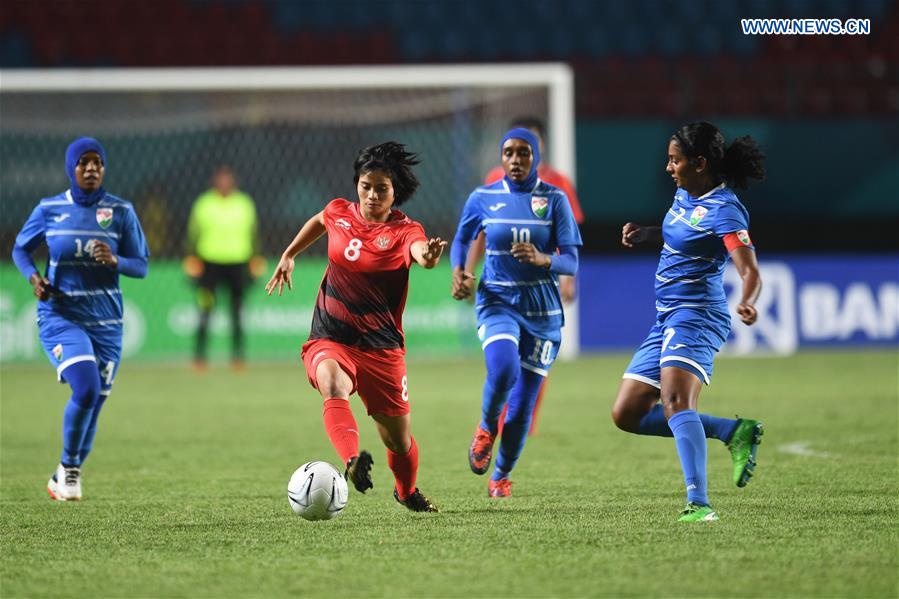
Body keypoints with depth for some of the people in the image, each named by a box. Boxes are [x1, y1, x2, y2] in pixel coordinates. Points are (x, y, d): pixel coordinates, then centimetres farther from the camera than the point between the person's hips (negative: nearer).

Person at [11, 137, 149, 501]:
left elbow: (141, 267, 2)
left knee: (93, 405, 6)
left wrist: (114, 261, -19)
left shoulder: (120, 211, 0)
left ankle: (65, 480, 28)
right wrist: (34, 277, -7)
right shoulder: (49, 210, 0)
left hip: (106, 322, 2)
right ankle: (68, 467, 0)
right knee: (86, 389, -24)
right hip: (60, 317, -2)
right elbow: (20, 249, 13)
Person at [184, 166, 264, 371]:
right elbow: (193, 231, 6)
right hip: (209, 261, -2)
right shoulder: (203, 204, 1)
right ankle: (199, 356, -2)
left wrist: (254, 257, 5)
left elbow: (253, 232, 12)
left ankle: (237, 356, 10)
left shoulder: (245, 204, 6)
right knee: (205, 310, -6)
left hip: (238, 262, 2)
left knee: (237, 313, 3)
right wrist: (192, 255, -2)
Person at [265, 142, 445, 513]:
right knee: (334, 387, -35)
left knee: (398, 438, 8)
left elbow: (420, 252, -36)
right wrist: (289, 255, 27)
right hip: (330, 339, 1)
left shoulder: (404, 231, -10)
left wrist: (429, 256, -58)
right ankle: (352, 462, -57)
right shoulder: (339, 213, 1)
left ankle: (407, 491, 40)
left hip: (382, 346, -1)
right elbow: (318, 222, 28)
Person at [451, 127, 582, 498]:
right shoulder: (483, 198, 1)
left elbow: (571, 263, -7)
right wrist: (458, 270, -4)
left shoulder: (554, 199, -3)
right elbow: (462, 240, 17)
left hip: (542, 310, 1)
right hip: (497, 302, 0)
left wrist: (543, 259, -29)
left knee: (522, 406, 3)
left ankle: (502, 475, 28)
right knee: (502, 370, -30)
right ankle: (486, 429, 2)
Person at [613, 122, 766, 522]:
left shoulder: (724, 210, -15)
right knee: (627, 415, 7)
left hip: (696, 315, -10)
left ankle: (698, 504, -40)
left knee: (675, 402, -32)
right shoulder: (684, 194, 12)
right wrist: (646, 234, 16)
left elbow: (750, 272, -25)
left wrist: (747, 304, -46)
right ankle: (734, 432, 8)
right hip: (666, 319, 10)